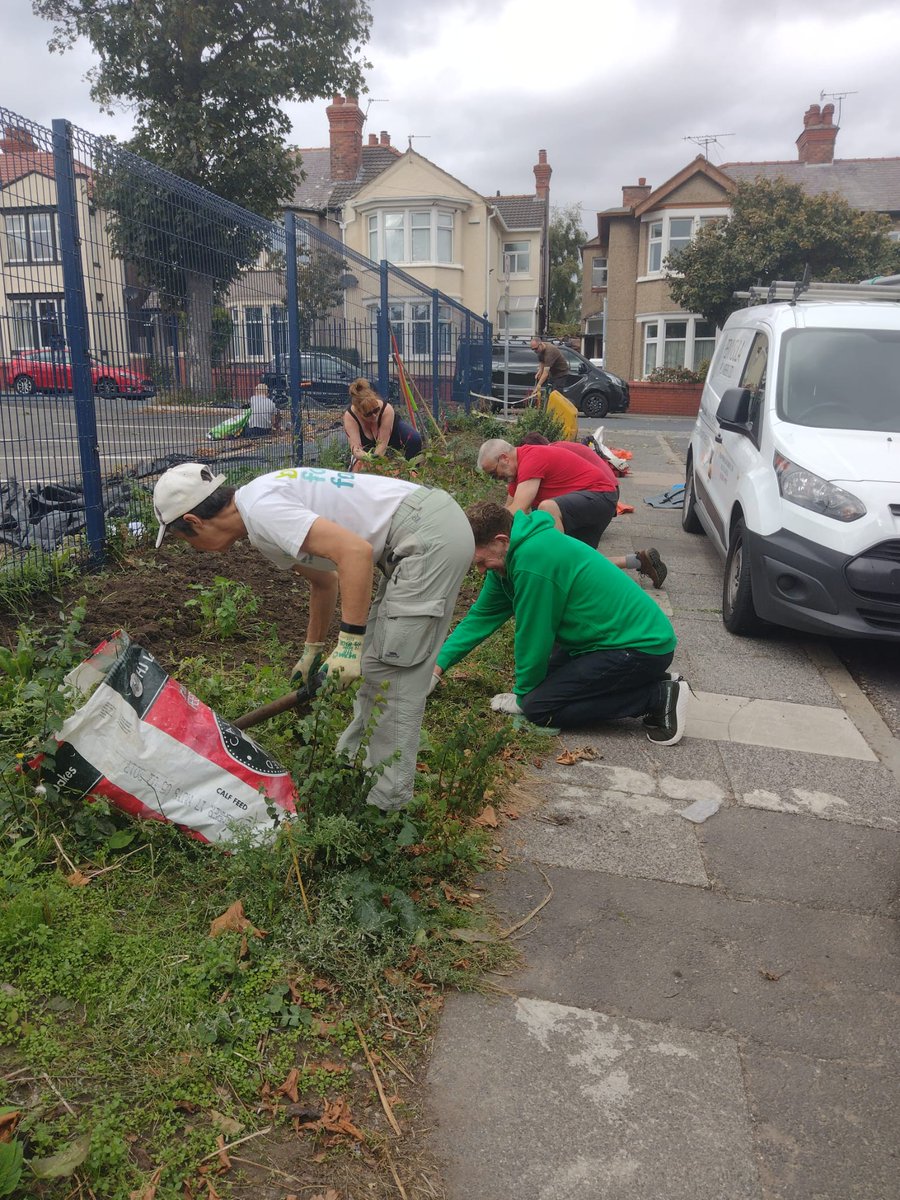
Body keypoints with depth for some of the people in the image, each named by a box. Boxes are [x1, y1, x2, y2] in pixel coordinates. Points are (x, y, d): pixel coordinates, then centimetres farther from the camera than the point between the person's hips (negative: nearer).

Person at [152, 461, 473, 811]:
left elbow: (355, 551, -26)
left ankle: (383, 802, 6)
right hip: (434, 527, 10)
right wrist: (312, 650, 38)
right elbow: (323, 579, 31)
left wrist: (349, 643, -22)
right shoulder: (266, 531, 15)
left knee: (392, 670, -5)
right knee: (377, 660, 17)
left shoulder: (261, 508, -16)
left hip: (431, 533, -10)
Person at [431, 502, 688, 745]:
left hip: (643, 647, -10)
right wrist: (438, 666, 6)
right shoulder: (514, 554, 6)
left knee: (539, 707, -10)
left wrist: (522, 695, -1)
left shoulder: (532, 559, -24)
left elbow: (533, 636, -17)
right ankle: (647, 682, 12)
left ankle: (658, 696, -7)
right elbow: (481, 616, 13)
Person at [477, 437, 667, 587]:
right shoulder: (517, 467, 10)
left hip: (600, 494, -11)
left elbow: (517, 511, -28)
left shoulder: (531, 458, -21)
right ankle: (639, 561, 20)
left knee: (547, 508, -35)